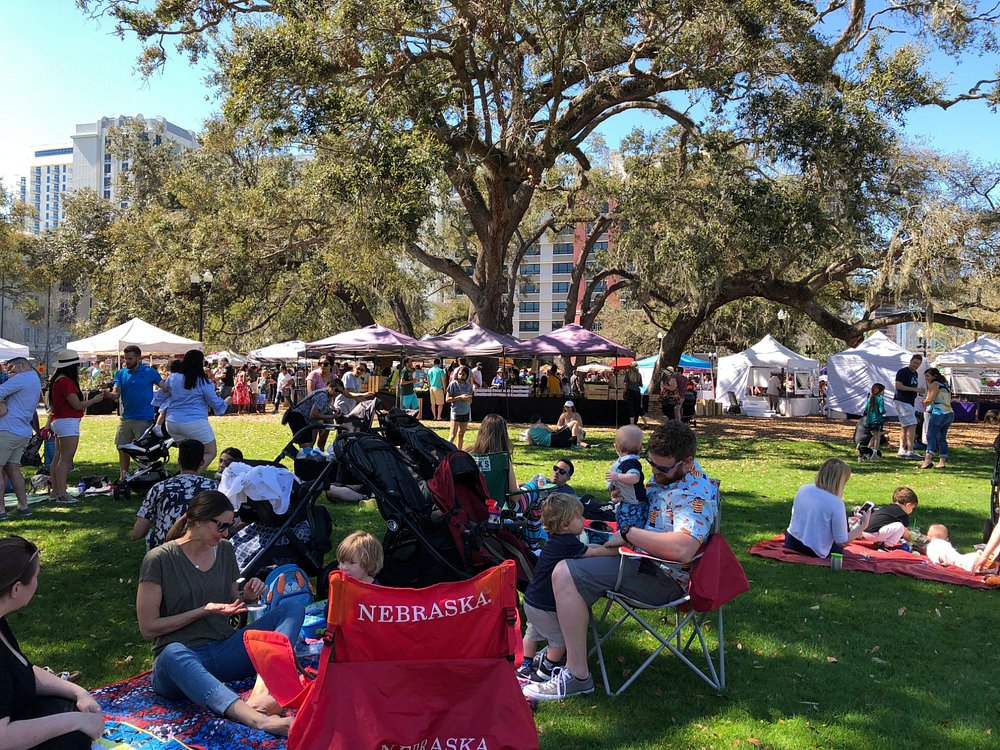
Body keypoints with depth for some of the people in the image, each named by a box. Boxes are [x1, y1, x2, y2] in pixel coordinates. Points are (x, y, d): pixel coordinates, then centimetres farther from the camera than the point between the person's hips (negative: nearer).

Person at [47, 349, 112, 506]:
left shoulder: (57, 380, 14)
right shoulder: (66, 381, -18)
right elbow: (77, 405, -17)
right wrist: (95, 400, -4)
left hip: (58, 421, 11)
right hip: (68, 422, -11)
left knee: (58, 457, 15)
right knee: (66, 458, -10)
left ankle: (55, 491, 22)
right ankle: (62, 494, -10)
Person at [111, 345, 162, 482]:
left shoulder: (150, 372, -4)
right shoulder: (121, 373, 7)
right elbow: (117, 393, -3)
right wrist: (110, 394, -26)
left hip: (144, 418, -5)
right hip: (126, 418, 5)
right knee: (122, 448, 8)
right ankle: (123, 478, 20)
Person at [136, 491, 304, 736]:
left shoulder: (224, 550, 11)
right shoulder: (159, 559, -6)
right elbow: (148, 628, -7)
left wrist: (246, 597, 0)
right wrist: (203, 611, -14)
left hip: (223, 651, 6)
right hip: (180, 659, -6)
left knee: (293, 608, -12)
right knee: (174, 653, -43)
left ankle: (259, 693, -38)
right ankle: (260, 720, -60)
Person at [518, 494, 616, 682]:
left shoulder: (557, 540, 4)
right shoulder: (568, 544, -25)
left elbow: (588, 547, 10)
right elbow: (594, 553, -19)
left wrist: (610, 544, 2)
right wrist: (619, 549, -9)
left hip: (531, 600, 9)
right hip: (545, 607, -9)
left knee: (533, 633, 26)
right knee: (560, 638, 10)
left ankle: (526, 666, 39)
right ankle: (546, 671, 22)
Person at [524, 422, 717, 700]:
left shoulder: (696, 494, -23)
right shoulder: (665, 473, 8)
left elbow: (682, 548, -40)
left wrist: (628, 533, -29)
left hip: (661, 577, -11)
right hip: (642, 556, 11)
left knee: (564, 574, -24)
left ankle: (577, 676, -17)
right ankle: (565, 643, 23)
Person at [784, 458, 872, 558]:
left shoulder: (803, 489, -5)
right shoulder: (836, 503, -23)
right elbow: (842, 542, -17)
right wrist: (863, 526, -5)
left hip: (791, 543, 4)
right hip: (814, 553, -4)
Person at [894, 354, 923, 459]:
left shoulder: (915, 374, 19)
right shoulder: (902, 372, -10)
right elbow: (898, 386, -19)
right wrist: (914, 389, -19)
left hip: (910, 403, 10)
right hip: (902, 402, -10)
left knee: (905, 427, 10)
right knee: (912, 425, -16)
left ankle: (902, 450, 14)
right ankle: (910, 451, -17)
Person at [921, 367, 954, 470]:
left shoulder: (935, 384, -1)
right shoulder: (945, 385, 25)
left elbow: (931, 398, -12)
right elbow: (947, 401, 21)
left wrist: (924, 401, 9)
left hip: (939, 413, -9)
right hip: (950, 414, 9)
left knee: (931, 435, -13)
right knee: (942, 438, 11)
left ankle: (928, 460, -24)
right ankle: (942, 461, 6)